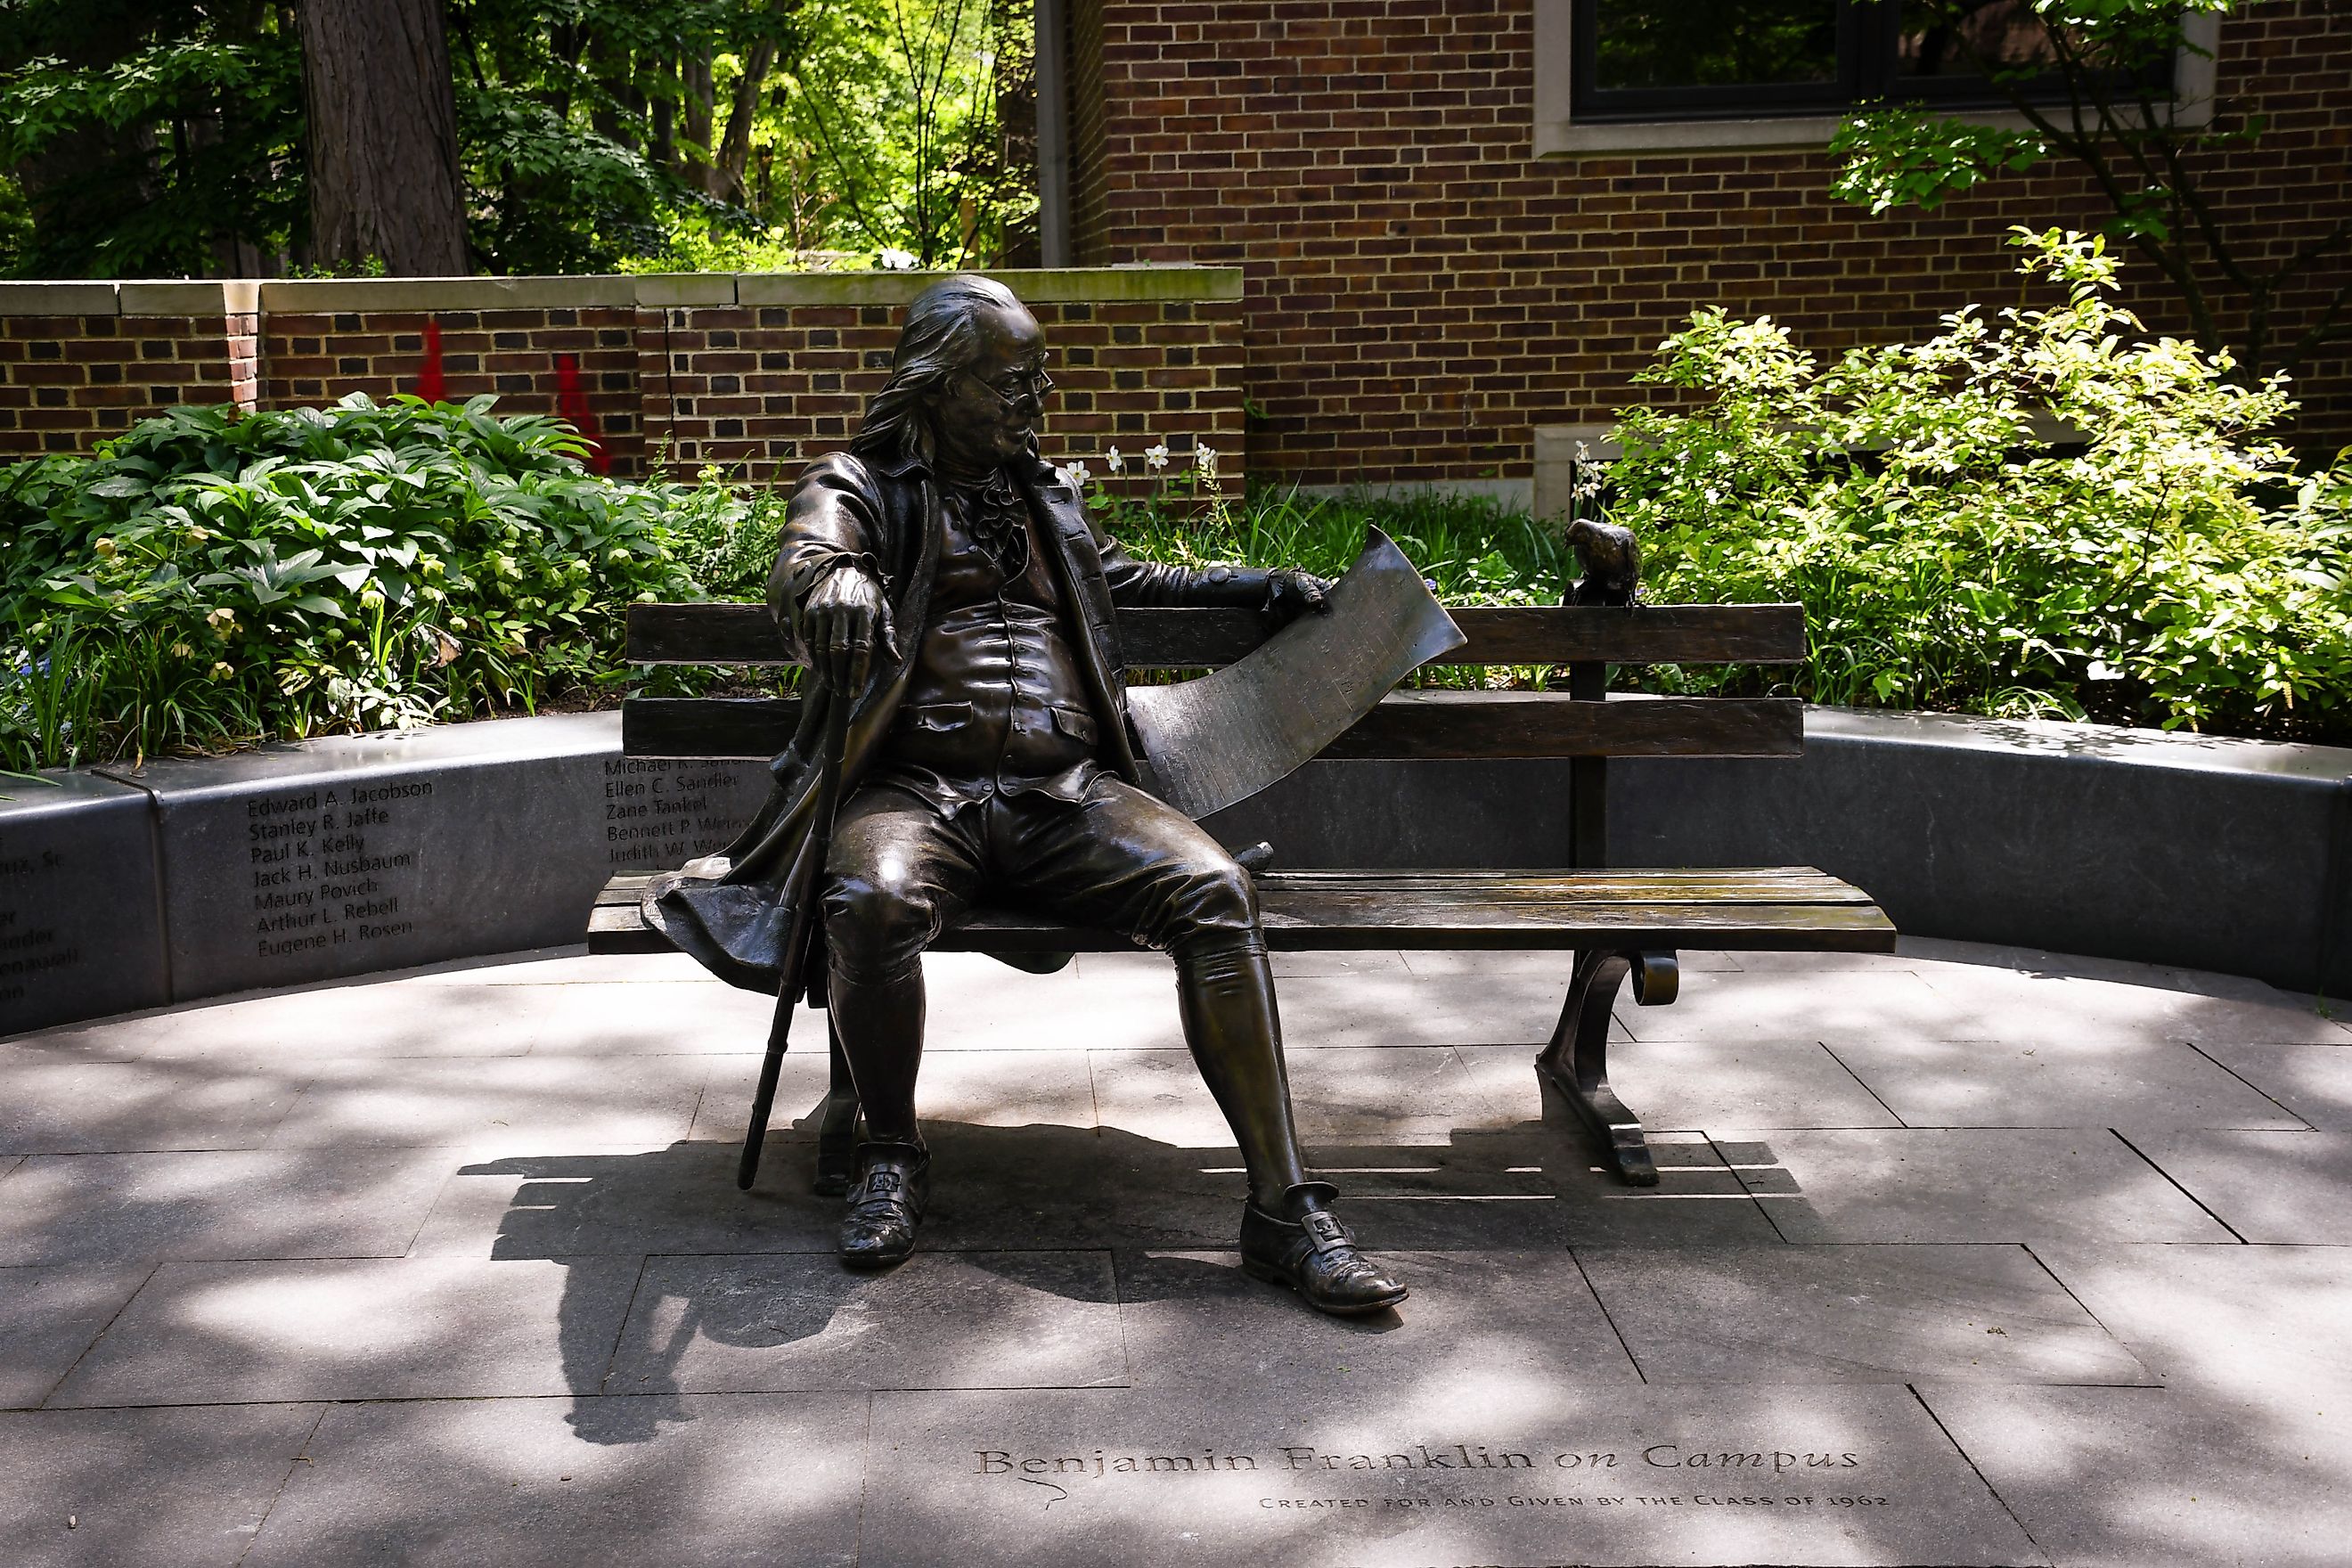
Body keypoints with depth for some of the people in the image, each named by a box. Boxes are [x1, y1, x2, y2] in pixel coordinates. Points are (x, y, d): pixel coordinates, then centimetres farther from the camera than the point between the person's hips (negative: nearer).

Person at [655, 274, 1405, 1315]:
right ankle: (892, 1158, -9)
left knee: (1215, 891, -26)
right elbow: (801, 565, -11)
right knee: (871, 899, -38)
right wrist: (832, 581, -37)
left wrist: (1257, 587, 33)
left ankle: (1283, 1206, -24)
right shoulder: (861, 485, 12)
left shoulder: (1048, 499, 28)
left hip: (1068, 792, 4)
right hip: (919, 789, -3)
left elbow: (1131, 582, 46)